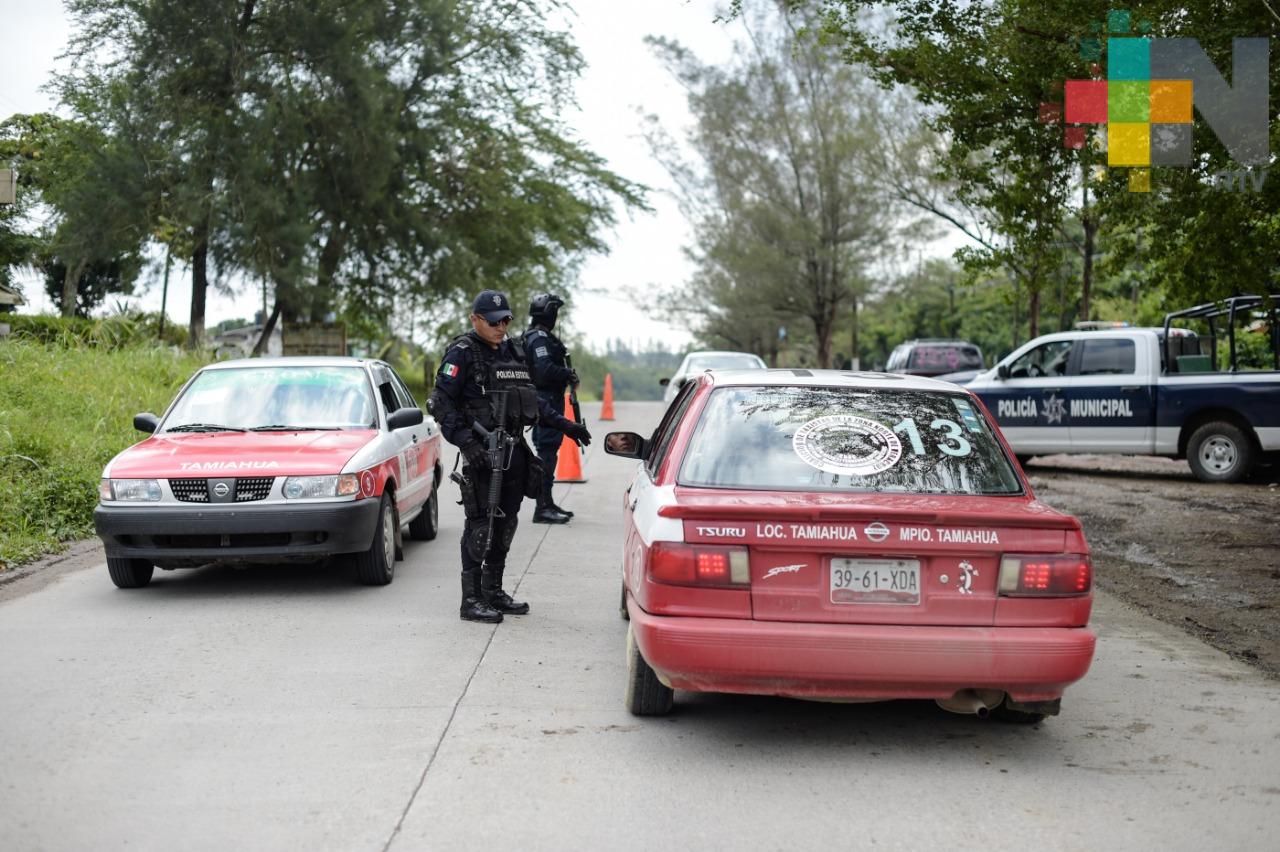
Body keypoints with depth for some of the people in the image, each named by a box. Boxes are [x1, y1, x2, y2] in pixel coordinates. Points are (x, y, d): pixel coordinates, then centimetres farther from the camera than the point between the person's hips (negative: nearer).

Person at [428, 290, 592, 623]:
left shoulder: (512, 352, 16)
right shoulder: (462, 354, -7)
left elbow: (531, 400, 25)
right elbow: (443, 403, -13)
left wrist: (564, 424, 17)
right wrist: (465, 441, -23)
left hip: (514, 450, 8)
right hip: (483, 453, -8)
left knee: (505, 524, 13)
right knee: (480, 526, -7)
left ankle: (493, 593, 23)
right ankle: (471, 601, -2)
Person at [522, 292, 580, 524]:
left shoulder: (539, 336, 19)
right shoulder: (539, 338, -15)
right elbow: (545, 370, -25)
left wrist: (567, 375, 8)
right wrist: (570, 374, -12)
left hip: (545, 400, 11)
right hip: (546, 399, -11)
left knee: (546, 450, 16)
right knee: (546, 452, -10)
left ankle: (547, 503, 24)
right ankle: (543, 508, -10)